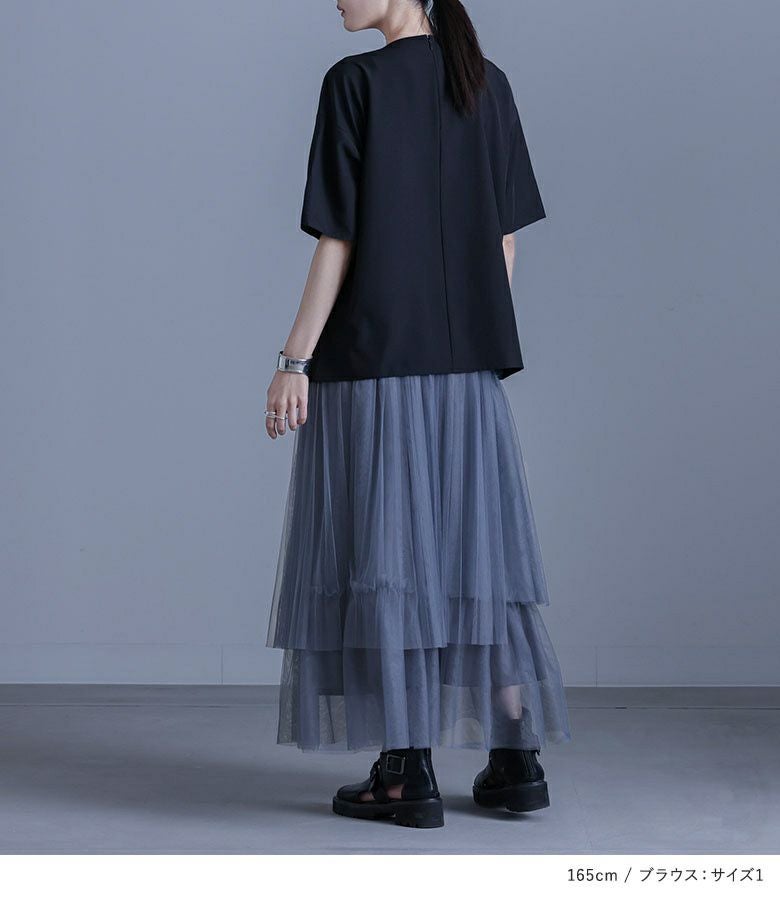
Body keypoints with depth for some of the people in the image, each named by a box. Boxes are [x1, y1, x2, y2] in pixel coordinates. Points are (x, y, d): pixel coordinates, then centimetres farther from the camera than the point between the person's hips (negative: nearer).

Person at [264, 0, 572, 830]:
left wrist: (294, 361, -9)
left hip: (371, 358, -6)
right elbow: (505, 241, 9)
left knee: (383, 550, 0)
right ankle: (517, 760, 12)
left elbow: (339, 242, -13)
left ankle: (408, 774, 2)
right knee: (474, 545, 11)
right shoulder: (487, 85, 8)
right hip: (468, 361, 6)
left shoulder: (354, 84, -9)